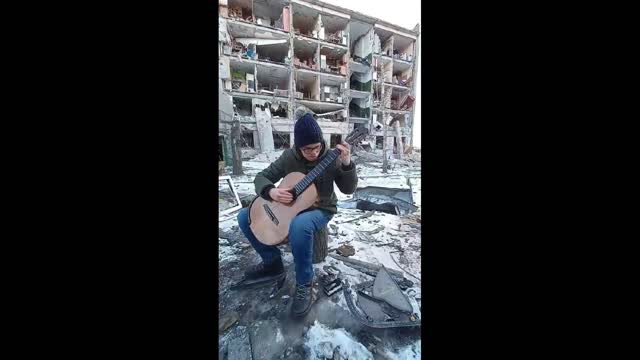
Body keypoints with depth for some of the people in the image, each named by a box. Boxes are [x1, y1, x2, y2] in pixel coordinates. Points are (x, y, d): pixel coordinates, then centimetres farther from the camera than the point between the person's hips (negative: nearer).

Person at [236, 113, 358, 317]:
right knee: (245, 216, -5)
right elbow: (262, 177, -3)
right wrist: (271, 191, -26)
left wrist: (347, 164, -33)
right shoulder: (289, 157, -6)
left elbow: (349, 189, -15)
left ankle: (305, 284, -15)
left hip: (320, 210, -4)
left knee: (299, 225, -41)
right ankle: (273, 262, 10)